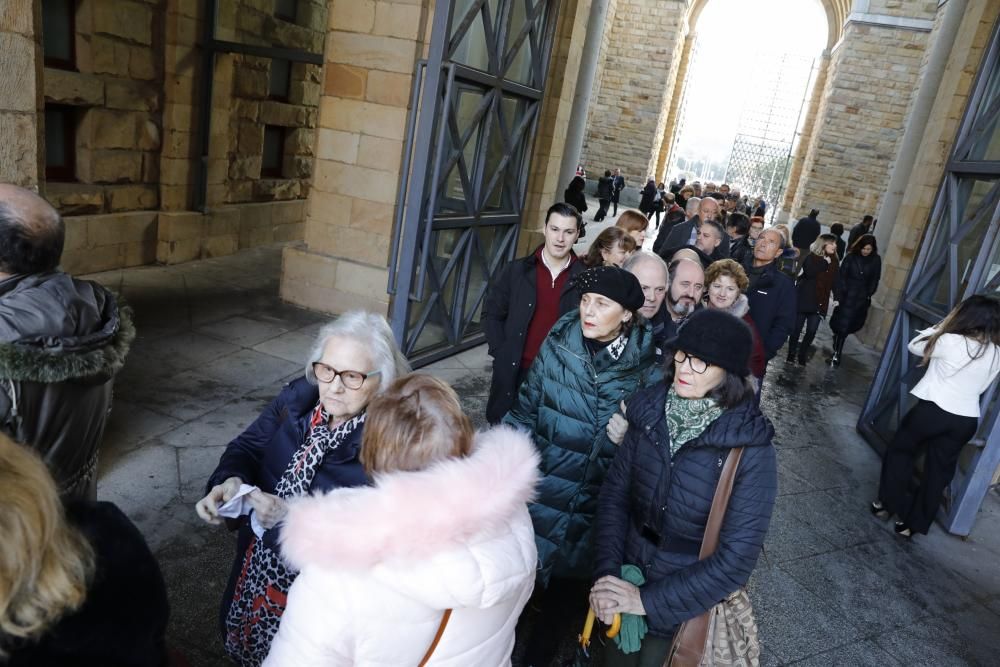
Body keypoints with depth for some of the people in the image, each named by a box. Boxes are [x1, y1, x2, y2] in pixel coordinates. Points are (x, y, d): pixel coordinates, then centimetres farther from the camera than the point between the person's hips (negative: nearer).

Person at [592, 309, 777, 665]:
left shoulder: (752, 449, -22)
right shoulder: (650, 412, -12)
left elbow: (736, 557, -22)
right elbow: (615, 492, -5)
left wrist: (648, 600, -21)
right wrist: (606, 573, -16)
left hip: (688, 604, -3)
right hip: (627, 578, 3)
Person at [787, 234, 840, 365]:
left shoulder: (834, 262, 9)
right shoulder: (810, 257, -5)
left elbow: (836, 281, 7)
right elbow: (809, 272, -22)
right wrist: (824, 263, -15)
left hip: (820, 301, 4)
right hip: (804, 298, -4)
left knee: (812, 331, -1)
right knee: (797, 328, 2)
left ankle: (802, 355, 14)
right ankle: (791, 354, 15)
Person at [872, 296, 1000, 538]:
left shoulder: (951, 341, -14)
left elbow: (915, 345, 1)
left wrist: (942, 325, 6)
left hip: (933, 409, -4)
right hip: (967, 421, 5)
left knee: (901, 450, 20)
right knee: (938, 472, 14)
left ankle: (886, 503, 26)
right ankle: (914, 523, 24)